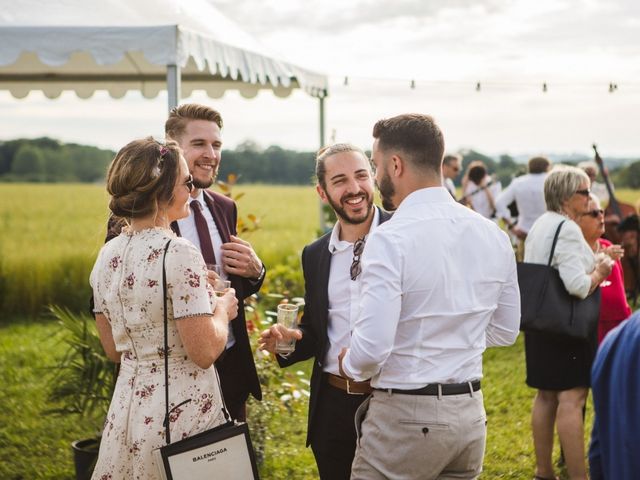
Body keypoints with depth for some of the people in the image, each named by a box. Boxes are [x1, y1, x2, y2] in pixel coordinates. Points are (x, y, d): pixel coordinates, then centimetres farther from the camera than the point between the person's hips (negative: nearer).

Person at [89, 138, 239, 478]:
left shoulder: (108, 255, 3)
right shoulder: (179, 253, -19)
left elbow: (113, 350, 11)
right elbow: (204, 352, -20)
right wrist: (223, 310, -2)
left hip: (128, 408, 7)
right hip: (183, 410, -7)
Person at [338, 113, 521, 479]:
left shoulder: (391, 238, -18)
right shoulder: (494, 235, 3)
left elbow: (372, 347, -22)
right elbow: (504, 331, 13)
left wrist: (349, 365, -2)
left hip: (406, 417, -6)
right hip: (471, 413, 7)